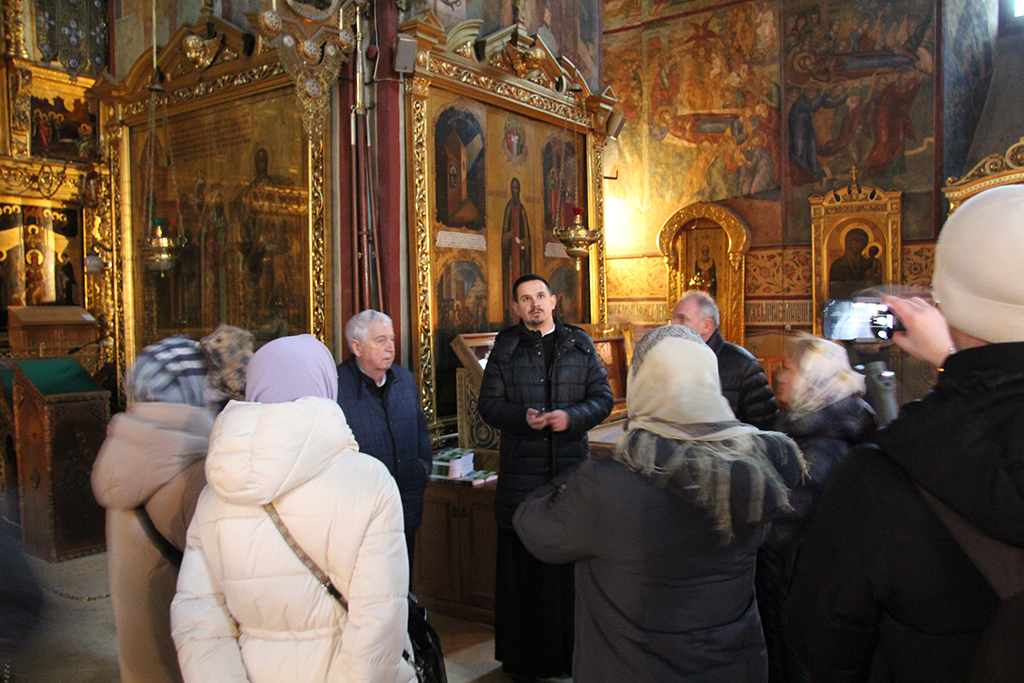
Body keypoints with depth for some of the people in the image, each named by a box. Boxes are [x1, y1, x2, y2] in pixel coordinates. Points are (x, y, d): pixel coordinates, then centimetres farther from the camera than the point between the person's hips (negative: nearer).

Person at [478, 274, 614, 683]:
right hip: (521, 473, -1)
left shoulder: (580, 345, 8)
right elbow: (489, 403, 3)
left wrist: (572, 416, -12)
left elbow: (603, 397, 6)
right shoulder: (505, 347, 6)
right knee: (522, 565, 5)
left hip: (571, 469, 1)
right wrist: (523, 417, -15)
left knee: (572, 563, 6)